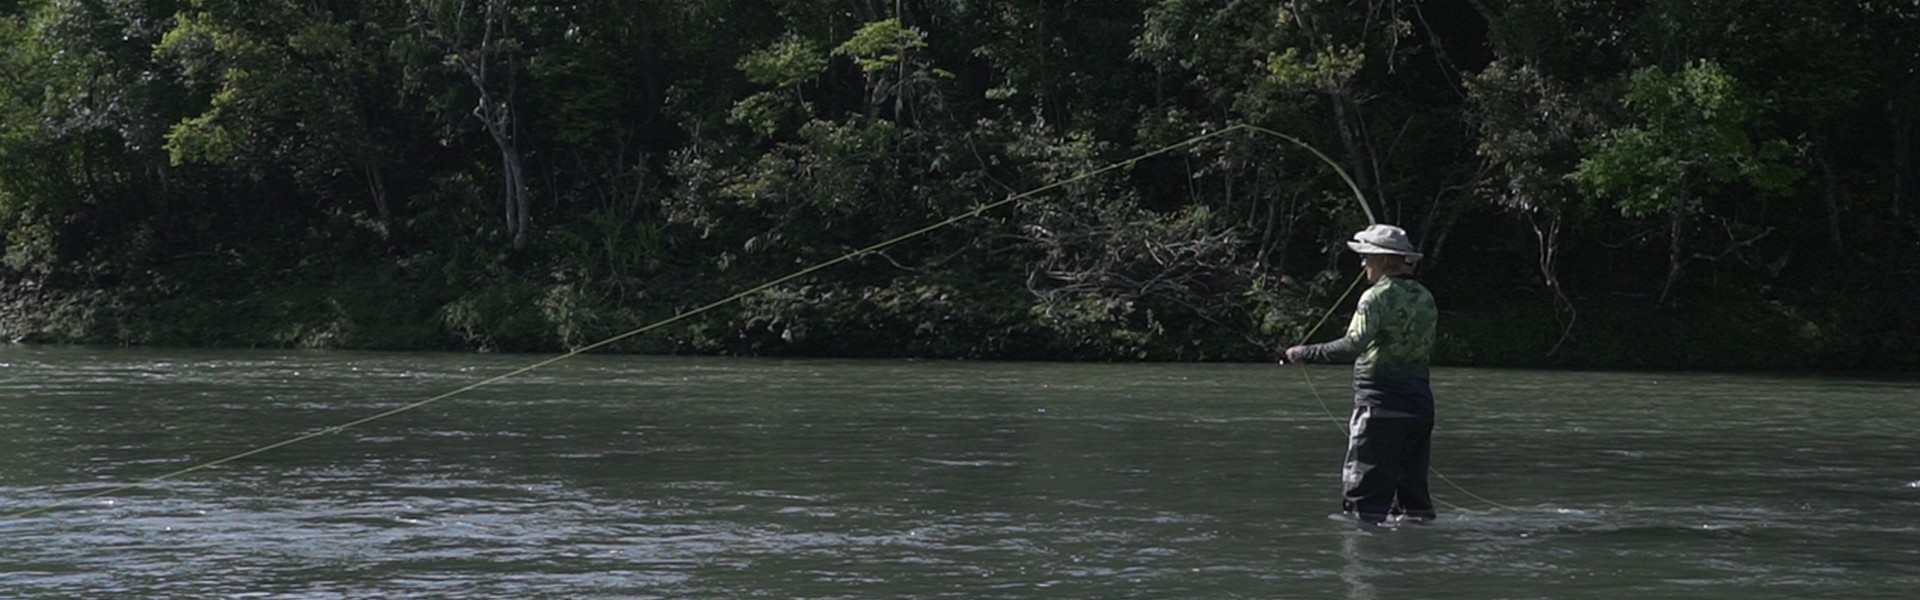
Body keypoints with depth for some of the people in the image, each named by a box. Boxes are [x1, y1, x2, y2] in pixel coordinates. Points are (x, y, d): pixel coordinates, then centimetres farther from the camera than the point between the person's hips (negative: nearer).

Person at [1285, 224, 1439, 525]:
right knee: (1412, 487, 13)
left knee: (1363, 490, -7)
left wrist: (1307, 353, -18)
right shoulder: (1425, 297, 14)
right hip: (1420, 404, 8)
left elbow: (1354, 344, -23)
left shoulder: (1378, 296, -11)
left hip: (1380, 404, -8)